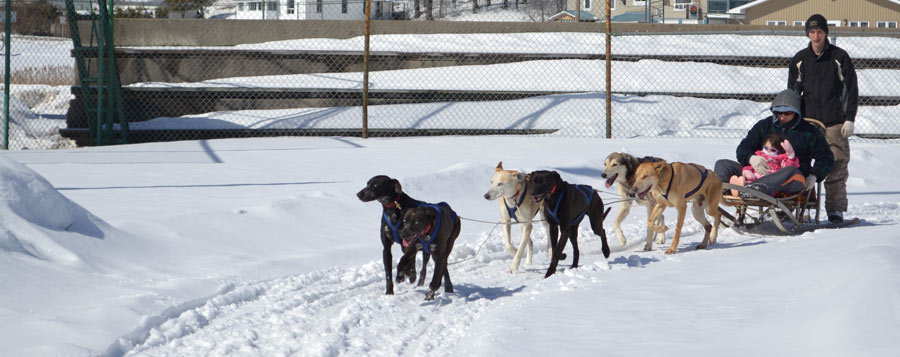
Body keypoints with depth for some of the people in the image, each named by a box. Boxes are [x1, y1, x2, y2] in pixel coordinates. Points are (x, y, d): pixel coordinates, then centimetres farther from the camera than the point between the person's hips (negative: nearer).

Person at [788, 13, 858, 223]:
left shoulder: (839, 57, 2)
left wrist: (849, 119, -4)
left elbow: (852, 90, 3)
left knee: (837, 166, -5)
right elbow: (792, 93, 18)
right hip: (807, 120, 2)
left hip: (834, 123, -2)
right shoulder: (799, 60, 11)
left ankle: (835, 209, 1)